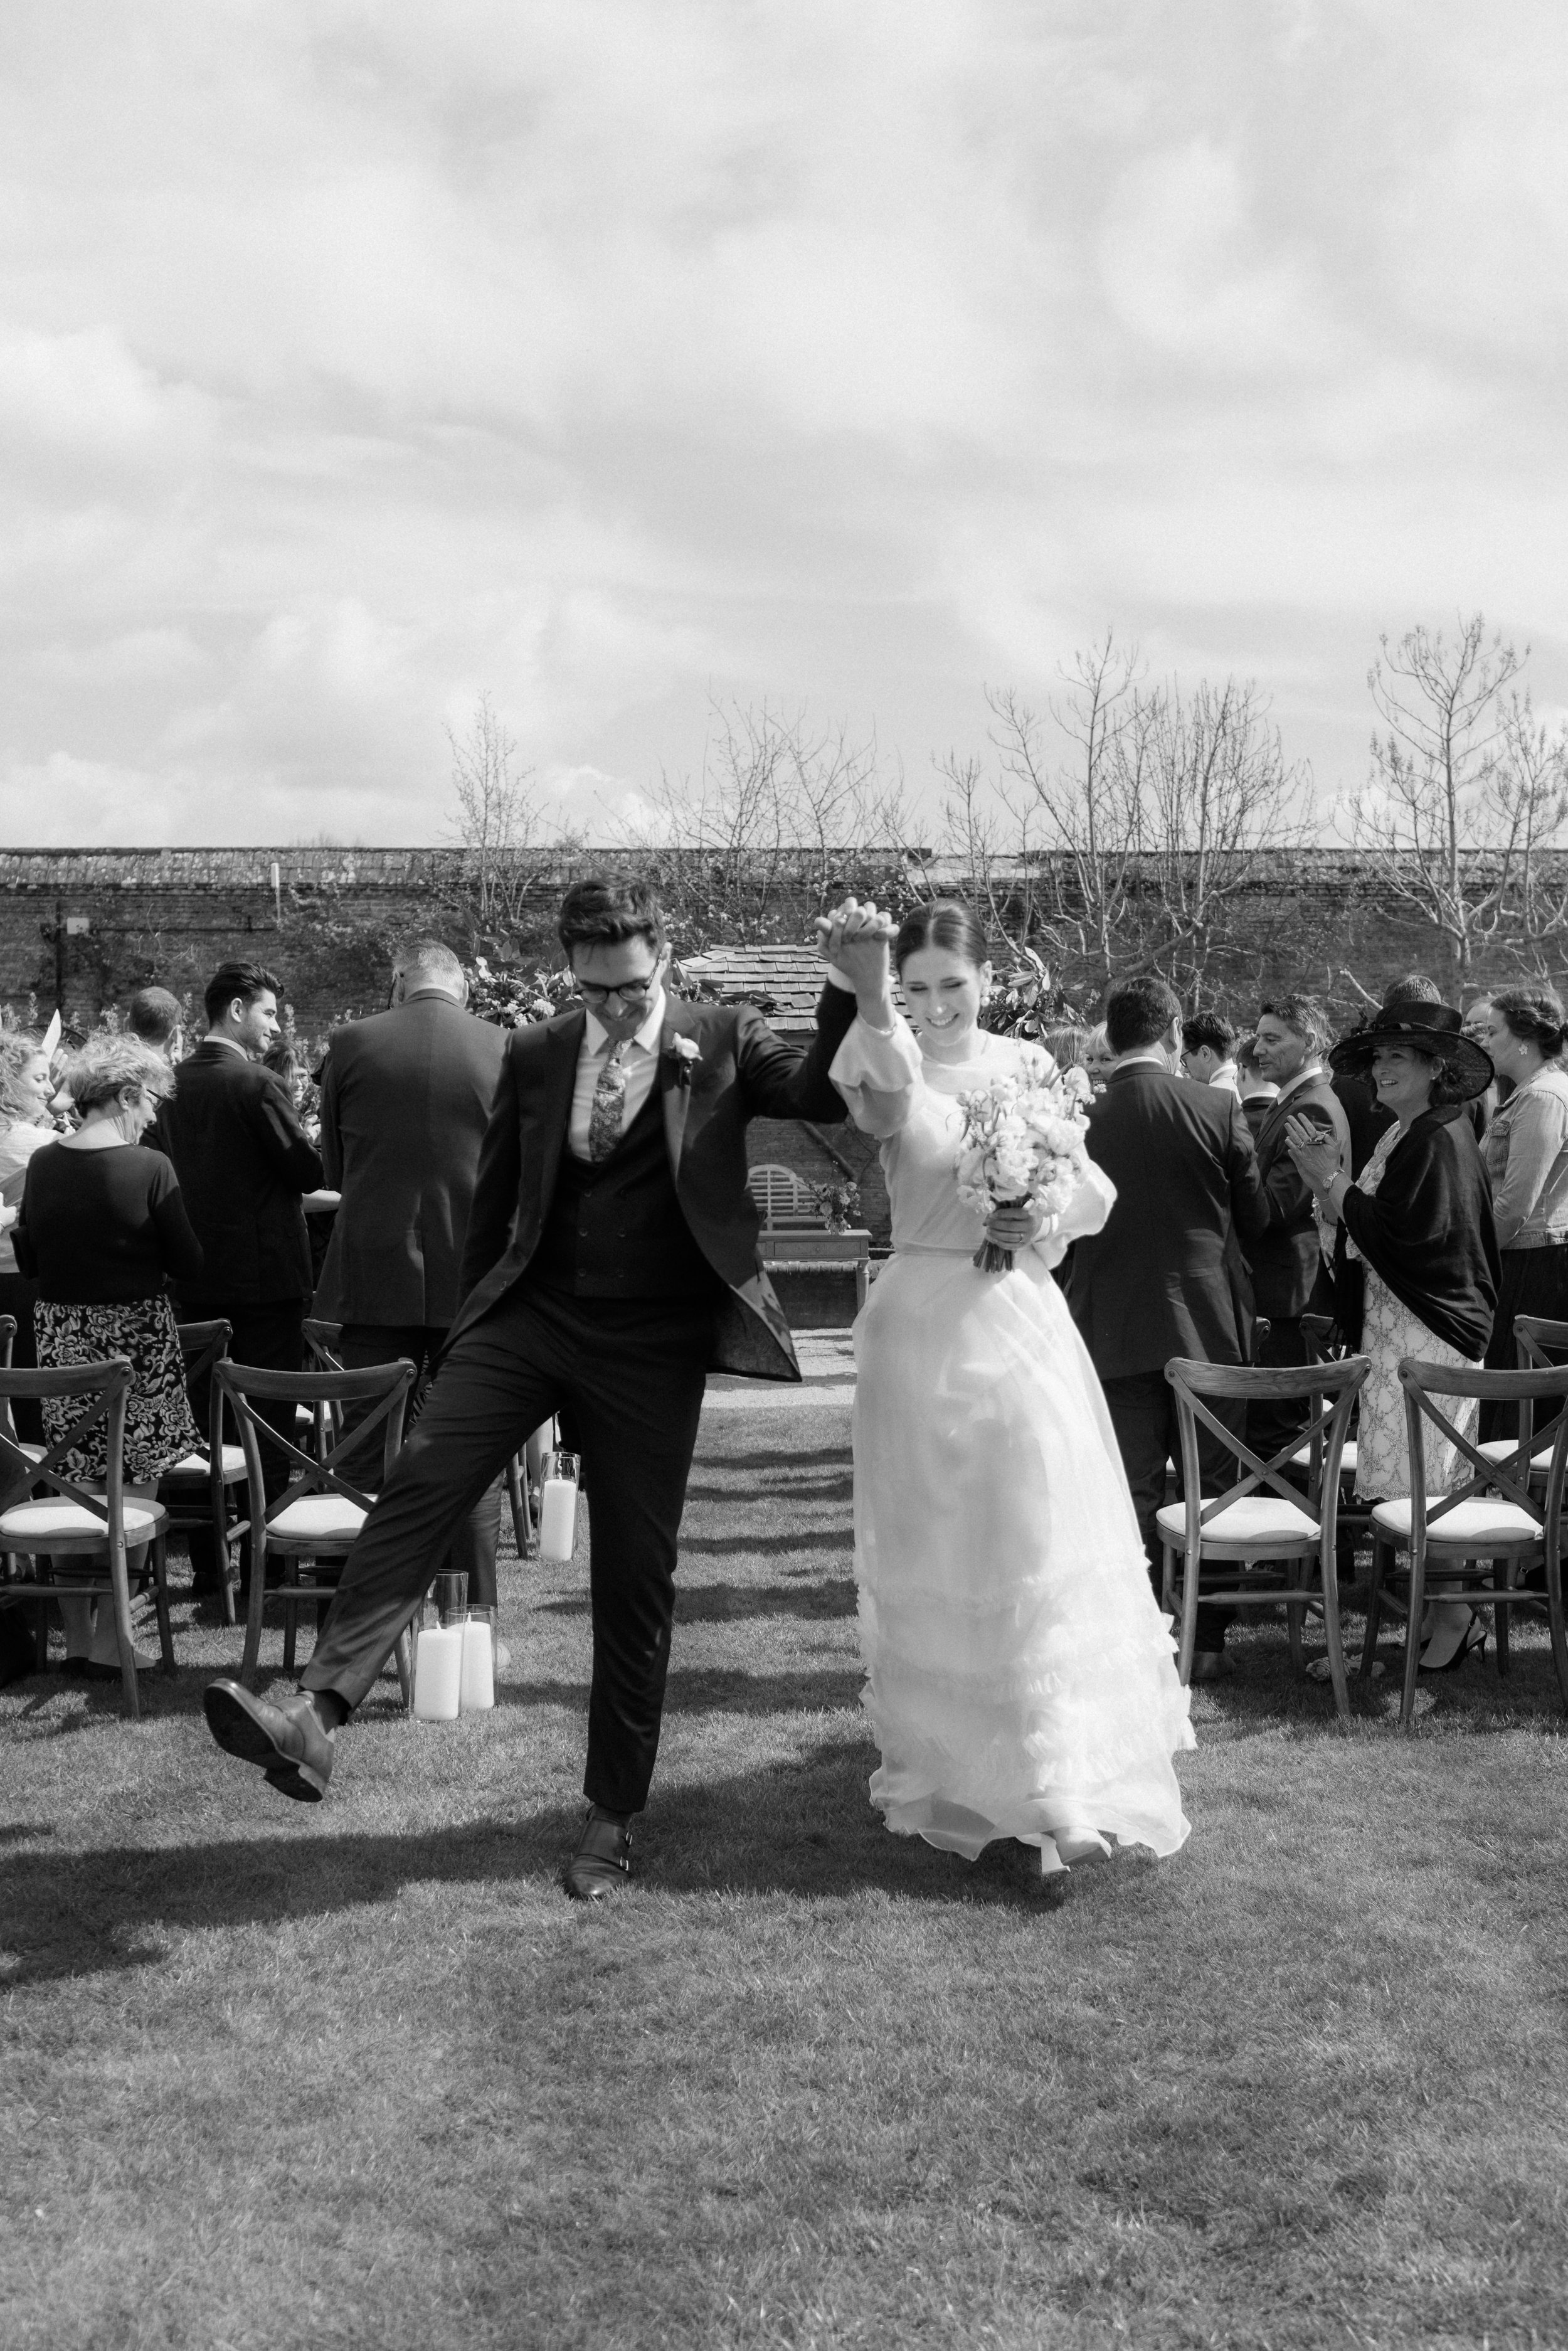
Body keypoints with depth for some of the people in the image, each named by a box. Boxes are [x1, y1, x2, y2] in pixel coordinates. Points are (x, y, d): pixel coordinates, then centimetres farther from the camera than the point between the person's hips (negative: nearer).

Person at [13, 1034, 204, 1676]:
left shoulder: (42, 1165, 0)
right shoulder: (149, 1168, -14)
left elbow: (28, 1261, 9)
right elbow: (188, 1265, -9)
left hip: (61, 1335, 5)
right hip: (134, 1337, -5)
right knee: (134, 1490, 4)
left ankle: (75, 1635, 17)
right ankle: (110, 1638, 4)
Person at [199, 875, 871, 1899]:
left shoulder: (726, 1039, 1)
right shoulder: (535, 1054, 8)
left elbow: (829, 1098, -13)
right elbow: (496, 1198, 15)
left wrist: (853, 985, -26)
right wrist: (472, 1317, 17)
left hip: (652, 1343, -2)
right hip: (530, 1314, 2)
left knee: (636, 1575, 4)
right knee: (419, 1484, -18)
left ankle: (613, 1817, 17)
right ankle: (317, 1717, -22)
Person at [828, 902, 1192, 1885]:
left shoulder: (1028, 1065, 6)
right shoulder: (891, 1068, -5)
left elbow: (1094, 1189, 9)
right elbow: (886, 1102, -31)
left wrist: (1045, 1226, -11)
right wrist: (870, 993, -47)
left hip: (1021, 1322, 2)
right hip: (923, 1323, -2)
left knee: (1042, 1553, 1)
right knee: (933, 1557, 5)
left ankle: (1063, 1790, 8)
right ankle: (942, 1767, 18)